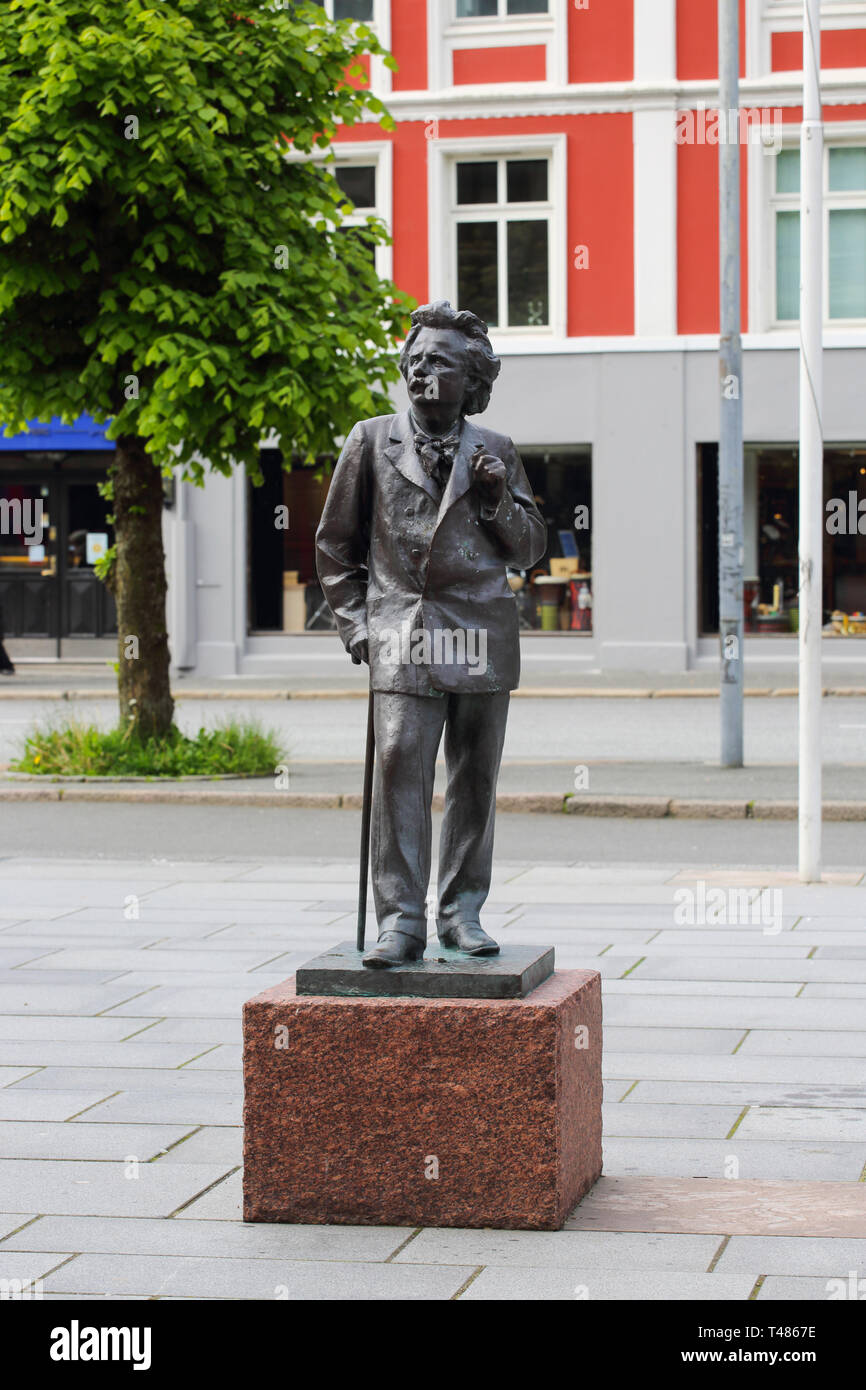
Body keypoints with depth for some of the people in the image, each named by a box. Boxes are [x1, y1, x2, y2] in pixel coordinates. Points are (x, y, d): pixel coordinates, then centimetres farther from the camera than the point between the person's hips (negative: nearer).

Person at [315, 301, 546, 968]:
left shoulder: (496, 452, 12)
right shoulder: (371, 441, 9)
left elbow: (531, 547, 15)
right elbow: (335, 543, 14)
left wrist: (498, 500, -3)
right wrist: (355, 623, 6)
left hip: (482, 632, 2)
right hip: (402, 631, -2)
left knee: (475, 777, 5)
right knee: (399, 767, -13)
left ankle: (462, 912, 15)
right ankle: (400, 920, -10)